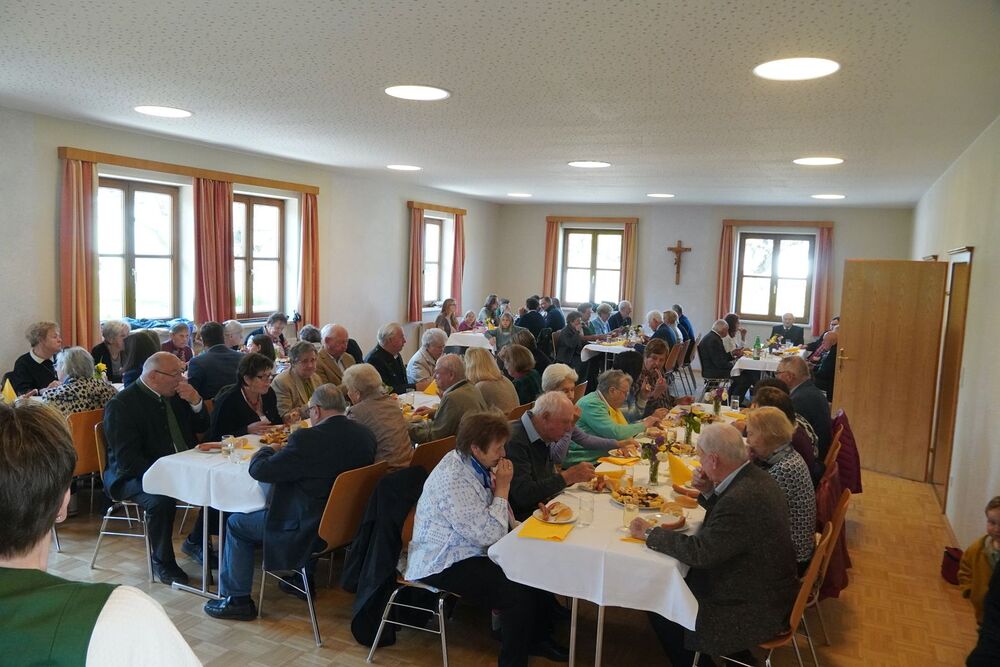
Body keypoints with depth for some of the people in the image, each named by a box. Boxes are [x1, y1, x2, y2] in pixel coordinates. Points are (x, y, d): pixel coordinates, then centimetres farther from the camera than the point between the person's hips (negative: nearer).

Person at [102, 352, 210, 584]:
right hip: (136, 475, -7)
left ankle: (195, 542, 12)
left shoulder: (174, 395, 7)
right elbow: (127, 460, -21)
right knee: (160, 500, -34)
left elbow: (201, 427, 13)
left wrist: (195, 401, -6)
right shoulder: (121, 405, -14)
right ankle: (162, 563, -9)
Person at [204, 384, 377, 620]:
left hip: (310, 530, -7)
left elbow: (259, 470, -19)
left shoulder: (307, 439, -26)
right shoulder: (365, 435, -4)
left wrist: (267, 449, 3)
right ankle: (302, 579, 42)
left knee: (236, 524, 12)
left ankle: (236, 599, 20)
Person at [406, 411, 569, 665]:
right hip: (443, 565, -9)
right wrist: (502, 487, -18)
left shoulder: (473, 464, 1)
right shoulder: (454, 481, -29)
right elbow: (489, 535, -25)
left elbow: (490, 525, 12)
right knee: (519, 593, -21)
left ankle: (537, 638, 22)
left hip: (470, 549, 9)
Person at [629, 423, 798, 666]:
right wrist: (708, 492, -2)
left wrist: (649, 533, -17)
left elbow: (700, 551, -28)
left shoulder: (742, 498, -32)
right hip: (765, 589, 9)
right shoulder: (755, 477, -2)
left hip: (757, 610, -9)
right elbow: (726, 518, 15)